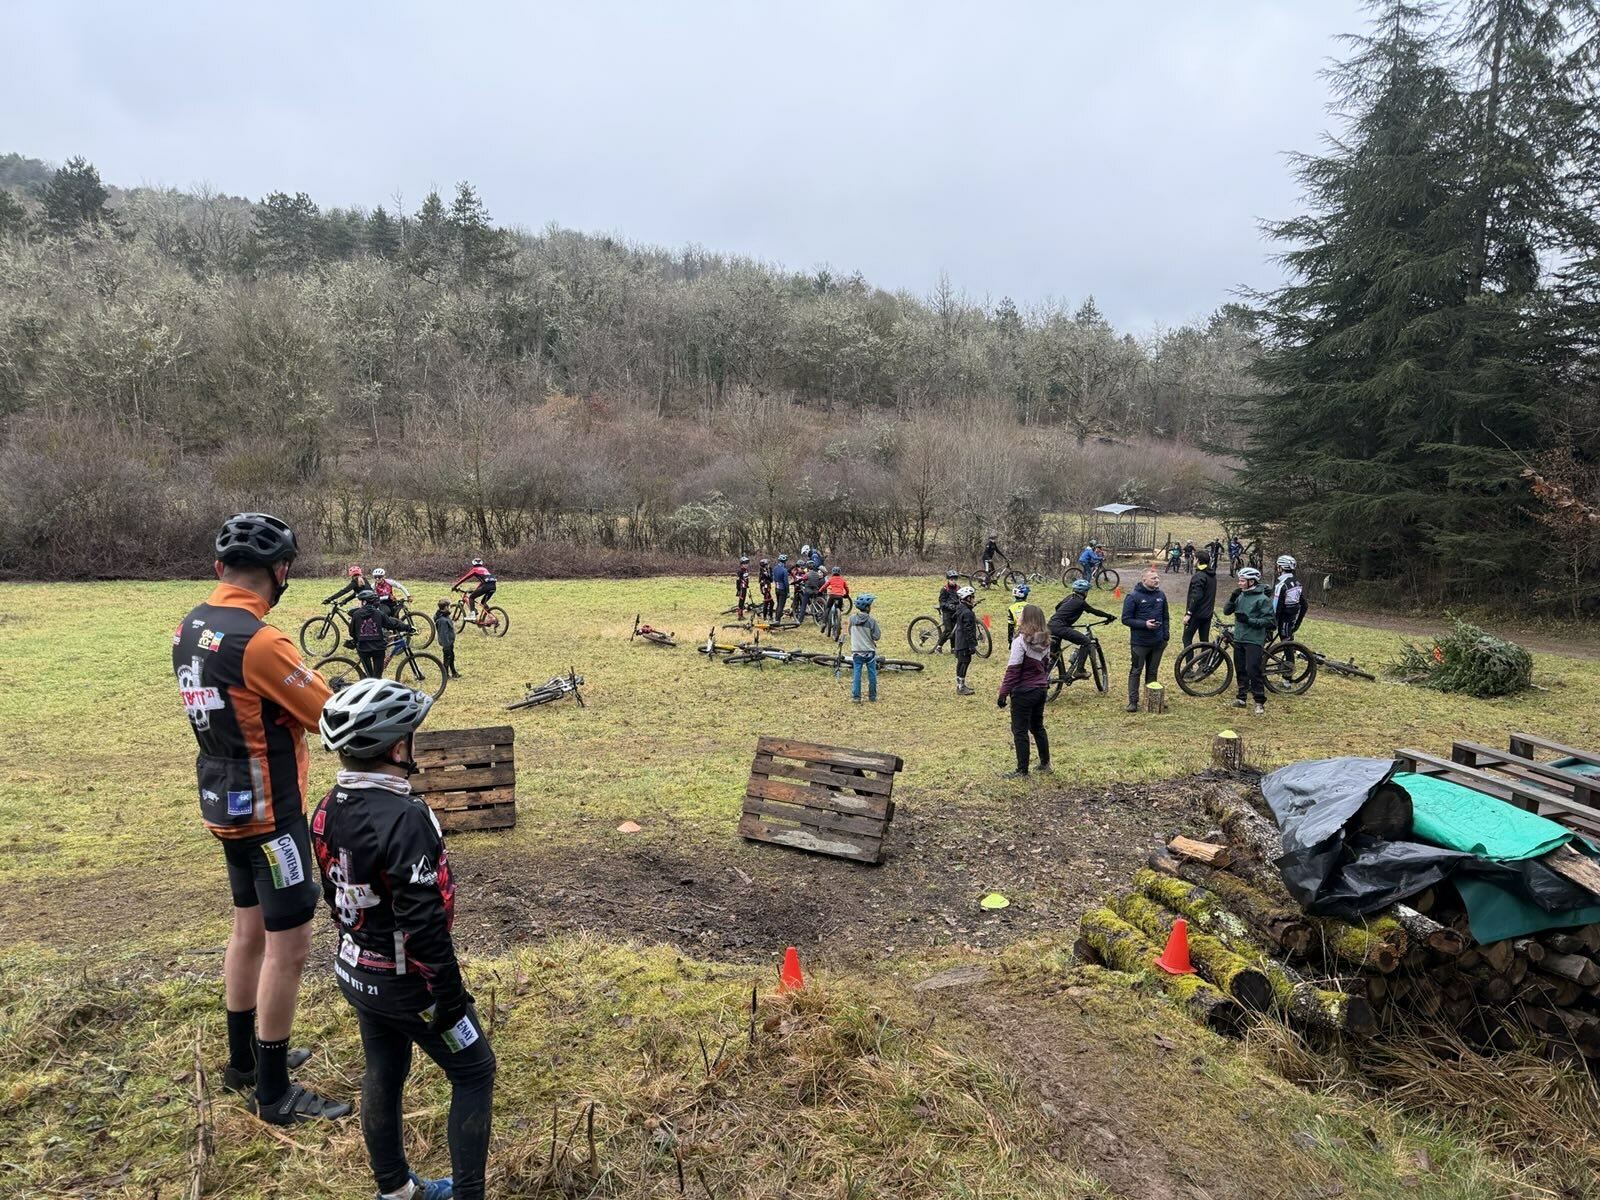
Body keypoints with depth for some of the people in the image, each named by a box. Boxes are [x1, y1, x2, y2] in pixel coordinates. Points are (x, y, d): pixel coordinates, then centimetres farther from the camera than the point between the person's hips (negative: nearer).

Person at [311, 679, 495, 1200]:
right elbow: (424, 925, -29)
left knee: (382, 1077, 22)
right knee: (474, 1073, 10)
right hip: (406, 983, -8)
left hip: (356, 975, 8)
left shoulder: (328, 810, -4)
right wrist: (449, 999, -19)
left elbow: (334, 896, 9)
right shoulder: (404, 819, -31)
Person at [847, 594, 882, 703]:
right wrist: (879, 629, 6)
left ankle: (856, 697, 5)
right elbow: (876, 636, -11)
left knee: (856, 674, 7)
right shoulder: (872, 620, -15)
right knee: (872, 674, 12)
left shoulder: (852, 618, -4)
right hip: (869, 652, -2)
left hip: (856, 652, 2)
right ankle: (872, 696, 19)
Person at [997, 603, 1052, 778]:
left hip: (1023, 692, -8)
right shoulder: (1044, 641, 5)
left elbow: (1013, 669, -21)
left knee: (1020, 731, 2)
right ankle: (1045, 765, 29)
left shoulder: (1021, 640, -19)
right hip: (1040, 690, 8)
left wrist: (1003, 693, -17)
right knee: (1038, 727, 21)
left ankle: (1022, 771, 6)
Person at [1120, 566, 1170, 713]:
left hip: (1157, 643, 5)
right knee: (1135, 672, 1)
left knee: (1152, 672, 13)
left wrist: (1165, 637, 8)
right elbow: (1126, 619, -9)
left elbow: (1165, 618, 16)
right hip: (1139, 643, -5)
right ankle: (1133, 702, 5)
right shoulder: (1133, 596, -9)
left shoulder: (1161, 595, 7)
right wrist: (1144, 624, -21)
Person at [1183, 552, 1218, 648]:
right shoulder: (1212, 575, 12)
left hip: (1197, 614, -9)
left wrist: (1188, 613, -21)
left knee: (1187, 638, -1)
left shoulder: (1199, 576, -17)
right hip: (1208, 613, 9)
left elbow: (1196, 597, -23)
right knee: (1205, 640, 11)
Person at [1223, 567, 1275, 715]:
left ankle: (1260, 702, 1)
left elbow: (1269, 621, -12)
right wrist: (1232, 598, -10)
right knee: (1240, 670, 13)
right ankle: (1241, 697, 24)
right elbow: (1226, 611, 7)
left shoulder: (1263, 599, -9)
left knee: (1253, 671, -9)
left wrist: (1249, 620, -21)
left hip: (1254, 640, -6)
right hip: (1238, 639, 6)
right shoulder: (1240, 596, 8)